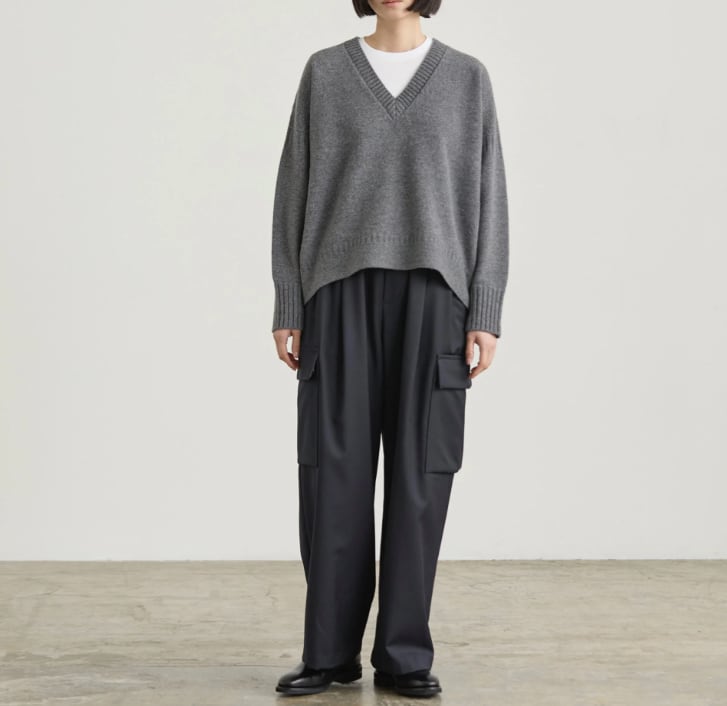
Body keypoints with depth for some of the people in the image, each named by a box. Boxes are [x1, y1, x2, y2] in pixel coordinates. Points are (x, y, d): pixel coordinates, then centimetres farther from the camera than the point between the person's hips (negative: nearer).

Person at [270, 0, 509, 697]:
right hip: (345, 296, 0)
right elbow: (295, 193, 7)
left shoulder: (467, 78, 8)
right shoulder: (324, 73, 9)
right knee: (335, 471, -2)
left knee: (418, 473, -2)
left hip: (430, 298, 0)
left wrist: (486, 316, -4)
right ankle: (331, 650, 9)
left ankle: (404, 654, 8)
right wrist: (287, 311, 0)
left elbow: (487, 201, 5)